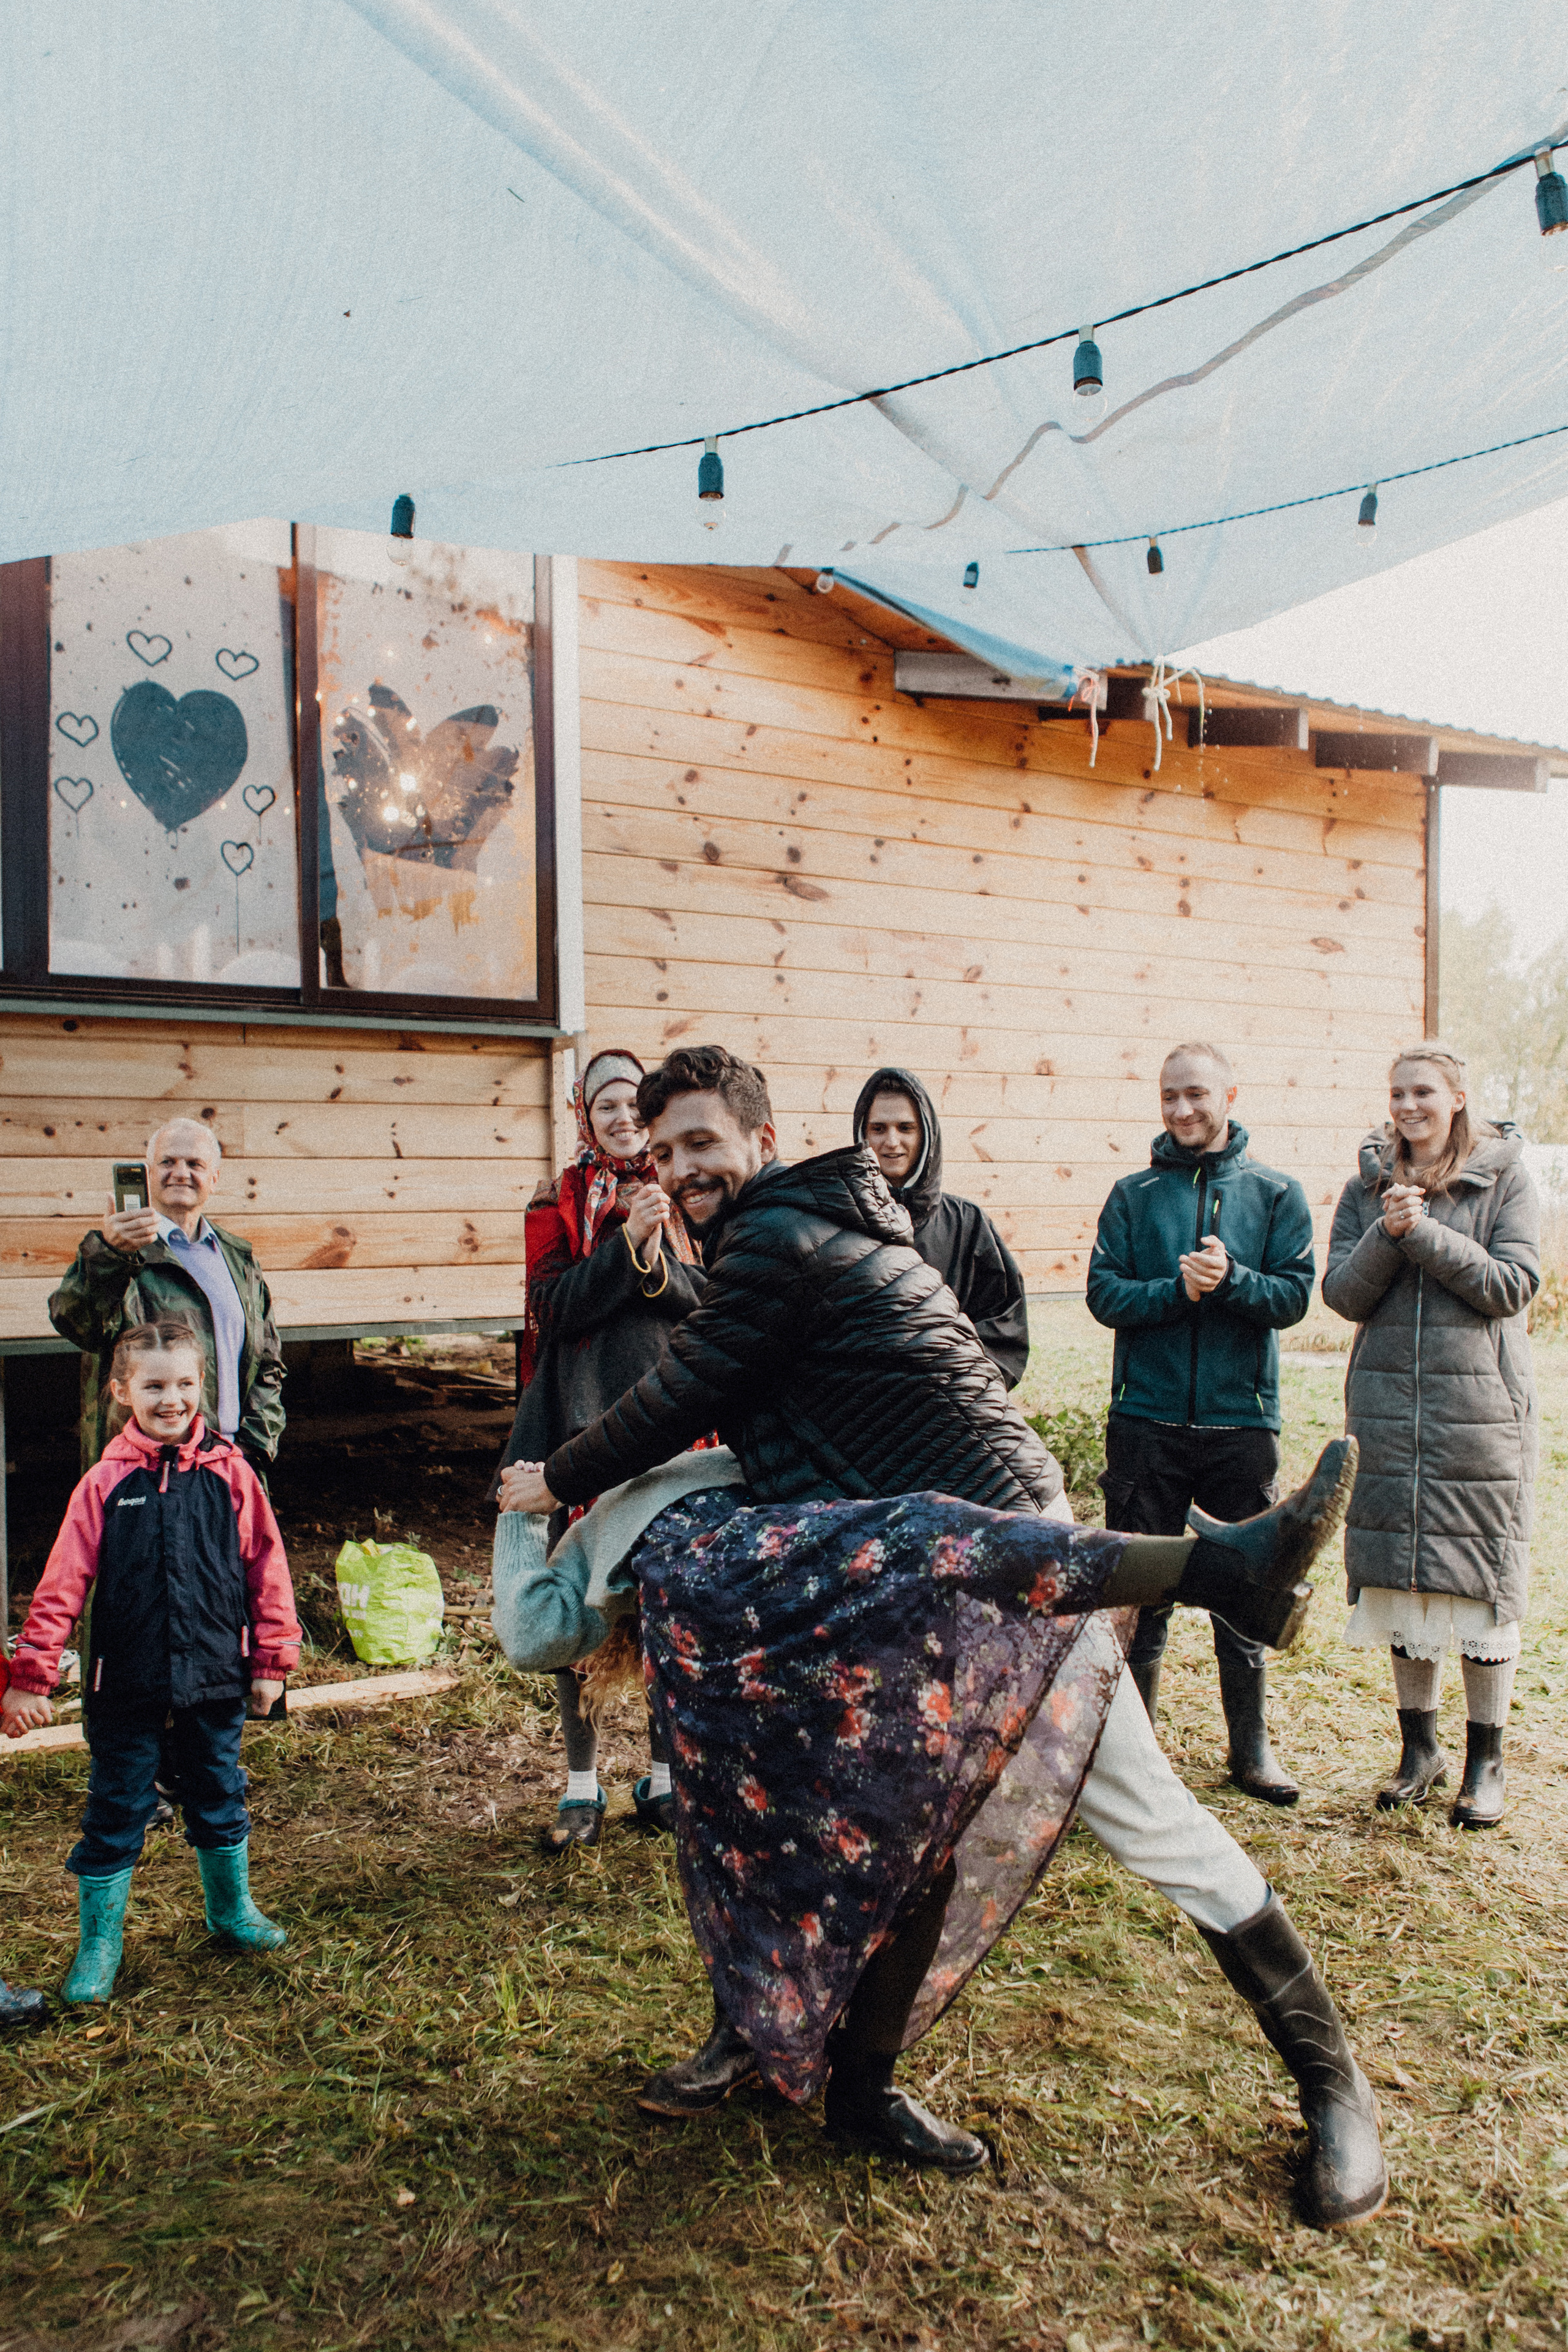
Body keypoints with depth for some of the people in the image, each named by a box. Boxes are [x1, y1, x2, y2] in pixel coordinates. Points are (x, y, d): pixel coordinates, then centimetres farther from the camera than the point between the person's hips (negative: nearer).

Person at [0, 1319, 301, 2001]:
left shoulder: (229, 1472, -4)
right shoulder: (105, 1483, -6)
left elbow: (266, 1567, 0)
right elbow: (62, 1584, -5)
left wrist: (272, 1660, 0)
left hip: (213, 1678, 1)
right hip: (126, 1684, -1)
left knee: (219, 1800, 17)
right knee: (115, 1813, 9)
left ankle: (231, 1910, 39)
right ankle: (98, 1944, 27)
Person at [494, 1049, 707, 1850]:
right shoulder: (558, 1204, 4)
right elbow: (554, 1307, -9)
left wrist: (658, 1255, -18)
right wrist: (626, 1242, -19)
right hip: (583, 1420, -1)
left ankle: (663, 1772, 22)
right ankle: (582, 1782, 18)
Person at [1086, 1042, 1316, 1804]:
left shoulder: (1276, 1194, 4)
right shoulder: (1133, 1194, 5)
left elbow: (1293, 1296, -4)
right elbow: (1104, 1294, -3)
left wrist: (1231, 1278, -21)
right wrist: (1178, 1290, -18)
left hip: (1241, 1419, 0)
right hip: (1147, 1418, 0)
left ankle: (1251, 1747, 26)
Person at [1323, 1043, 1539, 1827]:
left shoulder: (1504, 1178, -1)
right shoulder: (1368, 1185, 7)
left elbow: (1513, 1285, -10)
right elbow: (1343, 1295, 0)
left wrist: (1427, 1234, -19)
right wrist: (1387, 1234, -16)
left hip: (1480, 1409, -3)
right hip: (1387, 1407, 3)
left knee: (1481, 1584, 4)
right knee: (1400, 1582, 10)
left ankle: (1486, 1760, 20)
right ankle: (1420, 1746, 27)